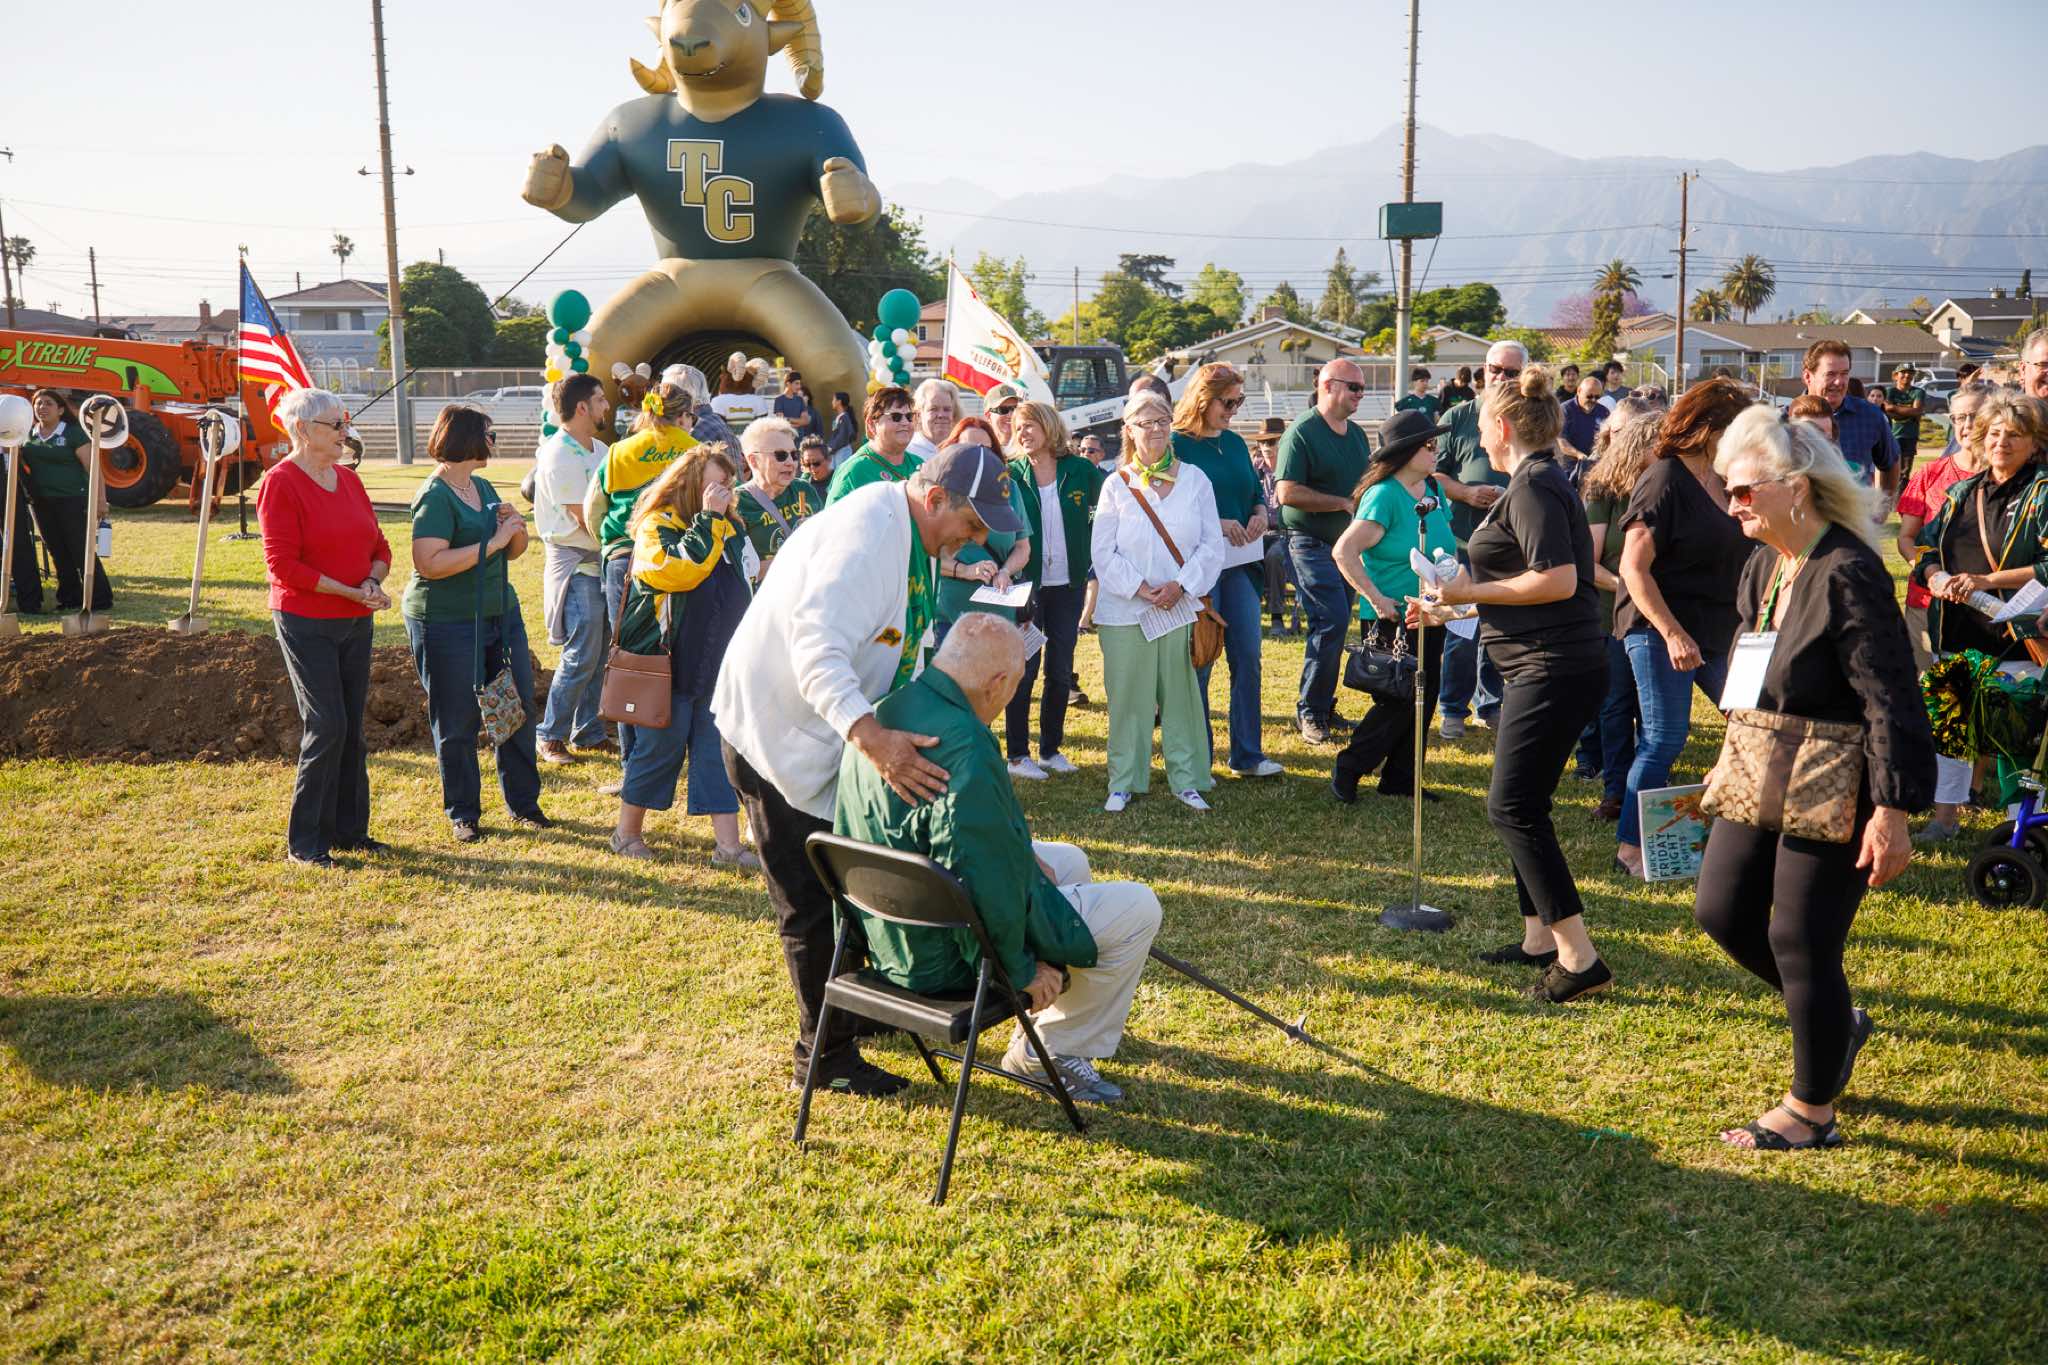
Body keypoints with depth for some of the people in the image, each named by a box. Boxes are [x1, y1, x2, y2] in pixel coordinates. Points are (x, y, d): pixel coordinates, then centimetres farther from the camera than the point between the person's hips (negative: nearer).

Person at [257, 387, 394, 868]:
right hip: (306, 623, -7)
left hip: (356, 622, 7)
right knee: (326, 727, -8)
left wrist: (373, 582, -7)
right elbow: (283, 563, -17)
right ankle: (304, 842, 2)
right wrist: (348, 591, -18)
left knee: (351, 728, 11)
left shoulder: (347, 479, 11)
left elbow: (379, 546, 14)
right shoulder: (280, 482, -11)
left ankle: (349, 828, 21)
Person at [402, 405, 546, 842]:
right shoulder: (434, 497, -14)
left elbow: (514, 552, 21)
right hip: (447, 623, -8)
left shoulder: (483, 488, 12)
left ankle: (524, 802, 22)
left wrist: (516, 529, -3)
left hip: (501, 613, 8)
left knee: (520, 708, 9)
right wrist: (493, 541, -22)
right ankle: (462, 813, 17)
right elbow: (430, 563, -25)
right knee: (457, 724, 3)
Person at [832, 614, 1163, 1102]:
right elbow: (988, 890, -29)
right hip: (948, 957, -10)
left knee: (1068, 861, 27)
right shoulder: (964, 751, -31)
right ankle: (1051, 1052, 12)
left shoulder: (882, 714, 1)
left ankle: (1041, 1033, 36)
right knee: (1137, 907, -1)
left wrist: (1023, 856, 10)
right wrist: (1021, 970, -14)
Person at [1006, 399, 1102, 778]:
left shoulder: (1082, 470, 0)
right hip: (1026, 585, -2)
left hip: (1069, 584, 2)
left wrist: (1091, 556, 3)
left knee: (1061, 671, 9)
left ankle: (1051, 749, 21)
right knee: (1024, 669, 0)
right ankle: (1017, 754, 9)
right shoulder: (1011, 475, -2)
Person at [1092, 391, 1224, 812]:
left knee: (1181, 695, 4)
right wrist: (1138, 587, -11)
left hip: (1180, 606, 1)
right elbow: (1102, 551, 0)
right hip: (1125, 610, -1)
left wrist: (1181, 585, -10)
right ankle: (1124, 782, 13)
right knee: (1128, 697, 3)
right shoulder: (1117, 484, 4)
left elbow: (1211, 545, 2)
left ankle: (1186, 778, 15)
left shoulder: (1194, 479, 6)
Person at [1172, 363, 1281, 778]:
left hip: (1240, 562, 6)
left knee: (1248, 657, 5)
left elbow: (1256, 491, 21)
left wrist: (1261, 514, -1)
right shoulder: (1177, 445, -7)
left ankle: (1247, 755, 14)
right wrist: (1215, 524, -20)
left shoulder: (1235, 443, 14)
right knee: (1198, 661, 1)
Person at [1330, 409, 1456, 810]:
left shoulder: (1433, 488, 7)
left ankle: (1401, 779, 21)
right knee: (1399, 702, -4)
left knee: (1424, 699, 10)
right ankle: (1348, 770, 12)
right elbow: (1345, 551, -23)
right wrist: (1376, 599, -22)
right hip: (1392, 619, -8)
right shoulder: (1384, 495, -17)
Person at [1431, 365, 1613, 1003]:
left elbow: (1558, 580, -25)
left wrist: (1471, 590, -15)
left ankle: (1579, 958, -9)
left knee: (1513, 807, -11)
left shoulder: (1533, 485, -15)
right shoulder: (1541, 481, 17)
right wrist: (1450, 608, 25)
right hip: (1541, 666, 11)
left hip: (1554, 667, -11)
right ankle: (1540, 938, 24)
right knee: (1522, 805, 15)